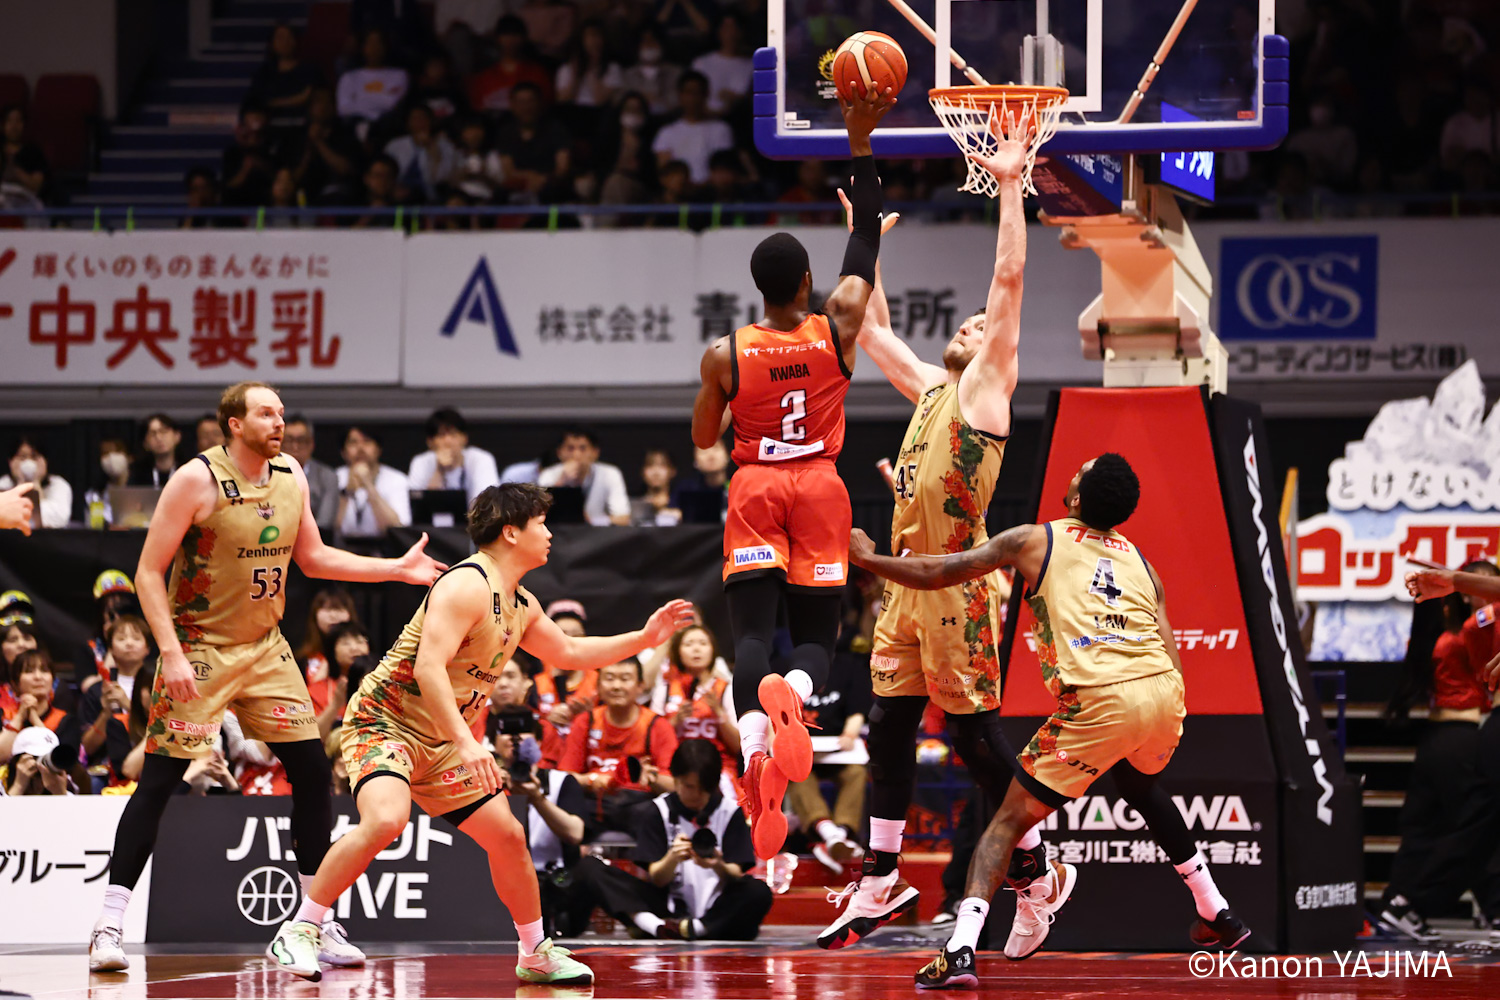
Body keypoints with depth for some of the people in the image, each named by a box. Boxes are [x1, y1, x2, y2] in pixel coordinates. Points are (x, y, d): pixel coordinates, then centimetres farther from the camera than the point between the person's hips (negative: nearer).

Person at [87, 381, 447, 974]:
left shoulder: (291, 478, 3)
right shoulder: (197, 480, -16)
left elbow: (312, 558, 16)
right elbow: (149, 573, -15)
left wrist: (397, 569, 7)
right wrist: (171, 652, -24)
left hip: (264, 648, 6)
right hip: (198, 649, -6)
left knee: (313, 774, 2)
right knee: (158, 780, -9)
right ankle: (108, 926, -4)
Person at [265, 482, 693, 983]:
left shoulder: (520, 605, 11)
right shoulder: (467, 585, -19)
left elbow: (571, 652, 29)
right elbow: (428, 668, -29)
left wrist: (644, 637, 22)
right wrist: (466, 744, -36)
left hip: (439, 743, 9)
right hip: (383, 721, -9)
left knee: (507, 835, 7)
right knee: (386, 820, -33)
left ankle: (536, 955, 25)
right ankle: (298, 933, -25)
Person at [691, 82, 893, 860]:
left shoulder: (724, 354, -7)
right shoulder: (838, 328, -7)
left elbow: (703, 440, 5)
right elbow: (866, 238, 2)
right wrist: (860, 143, 2)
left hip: (754, 490, 0)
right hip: (820, 489, 0)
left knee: (752, 630, -5)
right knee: (815, 631, 5)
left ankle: (754, 742, -30)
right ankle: (794, 692, -32)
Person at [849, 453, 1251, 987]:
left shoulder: (1034, 541, 11)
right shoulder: (1139, 560, 22)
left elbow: (934, 574, 13)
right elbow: (1173, 664, 15)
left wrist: (867, 558, 29)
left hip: (1099, 702, -5)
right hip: (1163, 690, 5)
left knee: (1012, 817, 4)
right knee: (1140, 784, 38)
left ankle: (961, 949, -14)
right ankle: (1216, 913, 44)